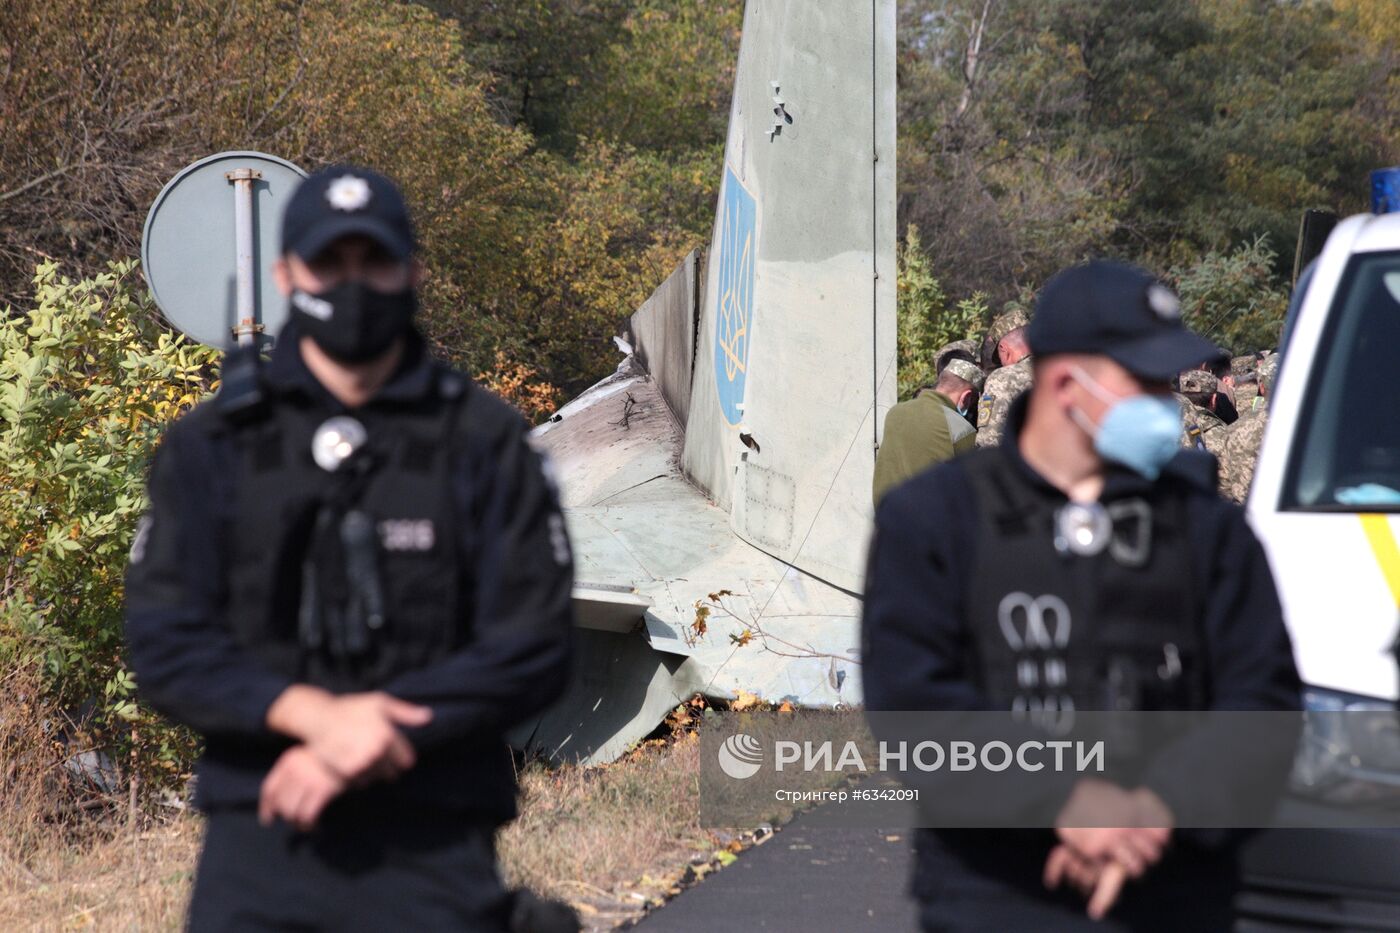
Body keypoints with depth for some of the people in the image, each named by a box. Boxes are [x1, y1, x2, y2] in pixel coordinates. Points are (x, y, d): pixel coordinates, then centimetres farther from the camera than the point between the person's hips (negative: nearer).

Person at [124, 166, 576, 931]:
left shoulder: (482, 439, 4)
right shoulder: (210, 446, 8)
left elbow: (532, 651, -1)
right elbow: (164, 645, 1)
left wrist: (363, 748, -11)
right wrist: (313, 714, -16)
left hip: (432, 847, -1)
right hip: (258, 838, 1)